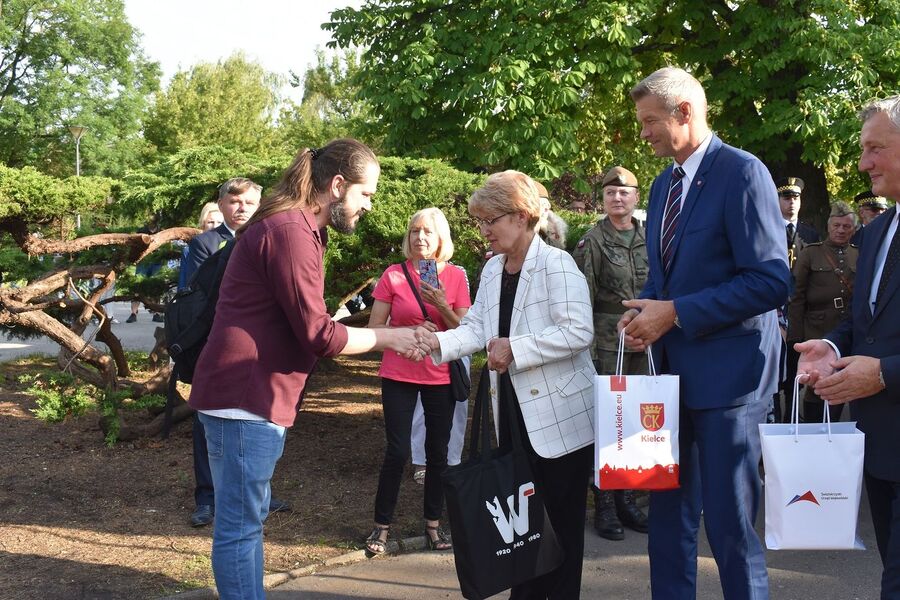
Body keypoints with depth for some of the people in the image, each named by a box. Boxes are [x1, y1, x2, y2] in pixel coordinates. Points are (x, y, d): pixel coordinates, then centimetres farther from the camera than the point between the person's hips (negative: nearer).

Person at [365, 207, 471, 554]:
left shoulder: (456, 277, 1)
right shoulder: (394, 275, -3)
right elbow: (374, 328, -2)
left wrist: (443, 306, -17)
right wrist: (409, 331, -16)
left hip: (441, 376, 2)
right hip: (399, 375, -2)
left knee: (438, 452, 8)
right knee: (397, 452, -2)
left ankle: (433, 524, 22)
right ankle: (381, 526, 12)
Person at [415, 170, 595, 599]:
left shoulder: (556, 264, -15)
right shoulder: (492, 269, 10)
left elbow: (579, 331, -24)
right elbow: (477, 329, 7)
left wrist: (515, 348, -24)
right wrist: (437, 342, -11)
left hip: (560, 415, -8)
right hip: (513, 410, 8)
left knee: (562, 518, 5)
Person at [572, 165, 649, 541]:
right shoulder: (592, 241, -3)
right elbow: (583, 296, -7)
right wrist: (586, 345, -12)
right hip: (606, 339, -5)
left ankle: (626, 499, 21)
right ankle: (604, 505, 6)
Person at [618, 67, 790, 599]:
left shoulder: (742, 172, -11)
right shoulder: (663, 184, 14)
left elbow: (771, 280, -19)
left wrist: (675, 313, -18)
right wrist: (647, 311, 1)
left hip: (726, 371, -8)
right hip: (674, 369, 8)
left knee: (729, 522, 0)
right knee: (669, 511, 14)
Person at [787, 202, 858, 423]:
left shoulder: (859, 256, 10)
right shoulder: (810, 254, 2)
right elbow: (797, 298, -2)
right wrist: (796, 337, -7)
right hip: (818, 333, -3)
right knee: (817, 389, -1)